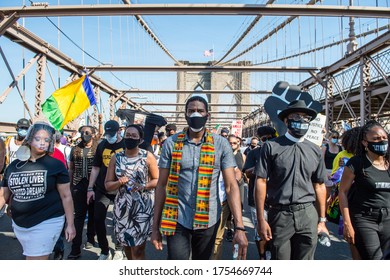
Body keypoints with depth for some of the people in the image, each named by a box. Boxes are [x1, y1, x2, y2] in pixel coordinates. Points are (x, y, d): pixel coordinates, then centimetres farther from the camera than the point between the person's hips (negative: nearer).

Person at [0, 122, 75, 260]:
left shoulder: (56, 165, -6)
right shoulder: (14, 166, 5)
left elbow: (66, 196, -6)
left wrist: (70, 224, -7)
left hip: (47, 223, -5)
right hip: (19, 225, 5)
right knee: (30, 257, 20)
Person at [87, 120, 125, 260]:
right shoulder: (102, 145, 4)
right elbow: (96, 168, 9)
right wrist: (90, 188, 4)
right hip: (102, 189, 3)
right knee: (98, 219, 3)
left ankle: (119, 249, 29)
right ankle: (105, 251, 21)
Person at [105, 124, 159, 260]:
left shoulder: (147, 156, -4)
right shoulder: (116, 158, 4)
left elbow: (157, 180, -1)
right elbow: (107, 184, 5)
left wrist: (143, 187, -18)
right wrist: (119, 183, -15)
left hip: (143, 206, -4)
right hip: (122, 206, 4)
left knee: (137, 249, -4)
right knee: (126, 244, 17)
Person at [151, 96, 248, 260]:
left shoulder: (220, 144, -3)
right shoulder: (171, 143, -2)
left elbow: (231, 186, -6)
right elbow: (162, 185, 0)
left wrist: (239, 227, -15)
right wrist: (155, 226, -1)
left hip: (208, 220, 1)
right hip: (177, 220, -1)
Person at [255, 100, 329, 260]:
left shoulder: (315, 151, 8)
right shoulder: (271, 147, -4)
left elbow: (319, 186, 12)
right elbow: (261, 182, -6)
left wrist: (322, 220, 11)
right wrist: (261, 219, -10)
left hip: (308, 215, 3)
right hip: (279, 215, -3)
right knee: (279, 258, 9)